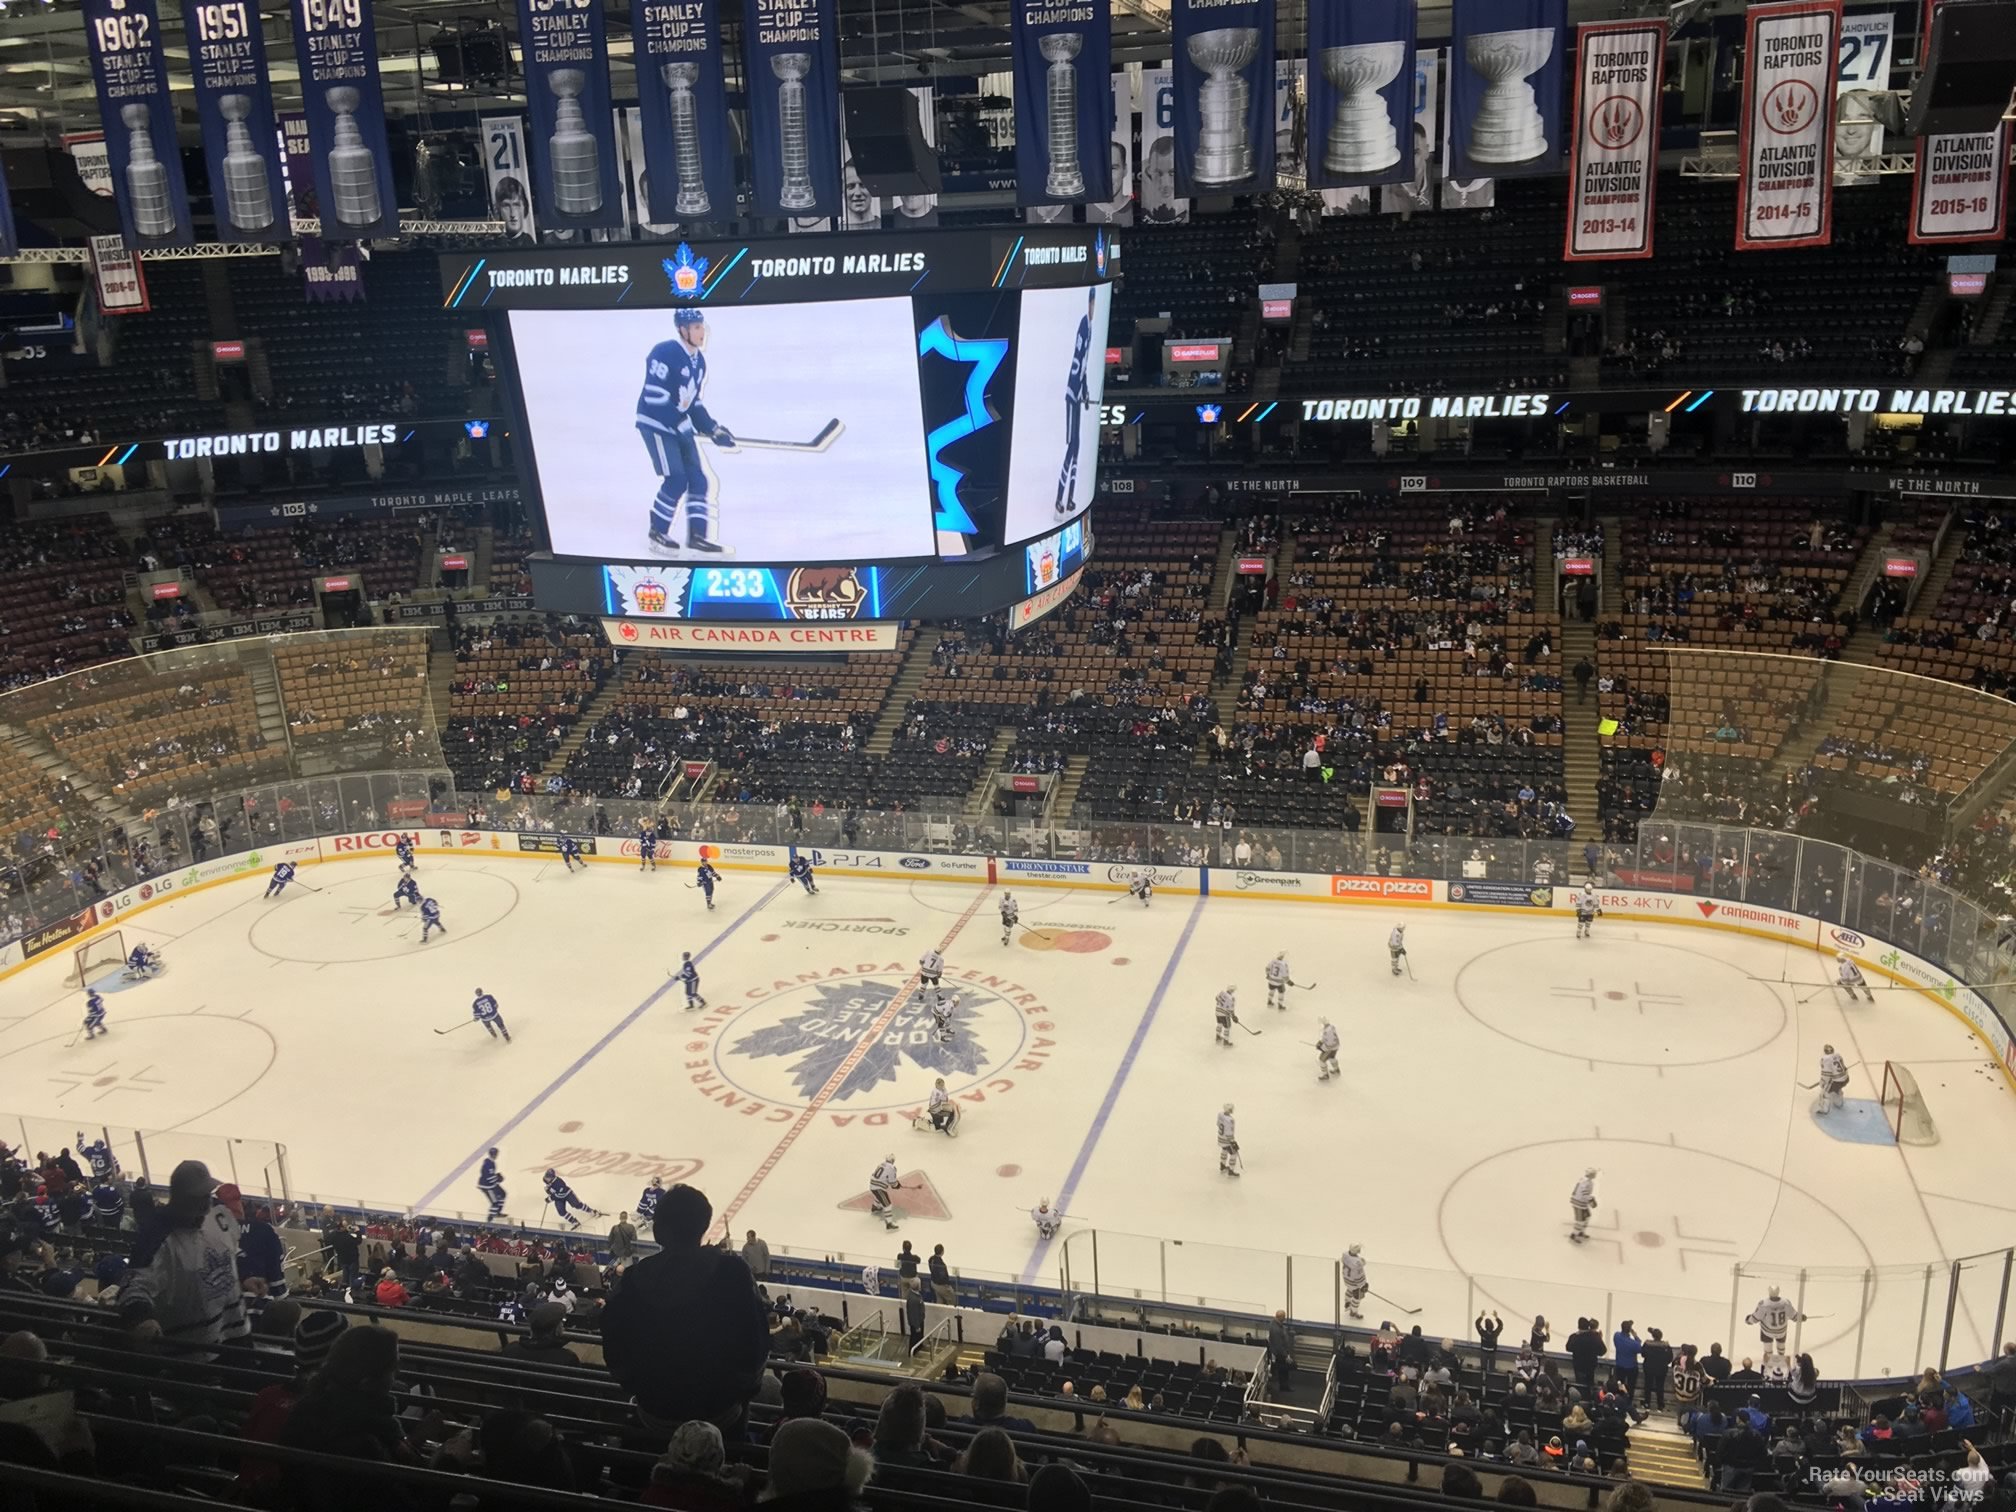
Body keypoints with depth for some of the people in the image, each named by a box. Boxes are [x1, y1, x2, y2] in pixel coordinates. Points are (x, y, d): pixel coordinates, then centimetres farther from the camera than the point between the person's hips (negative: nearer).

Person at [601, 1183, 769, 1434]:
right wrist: (744, 1384, 2)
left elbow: (615, 1352, -6)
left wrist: (637, 1387, 11)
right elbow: (756, 1344, -17)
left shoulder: (635, 1278, -16)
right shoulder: (732, 1271, -23)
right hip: (719, 1411, -2)